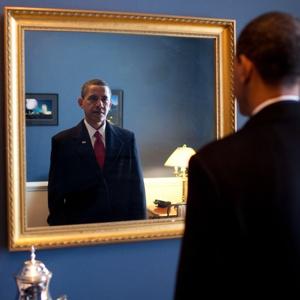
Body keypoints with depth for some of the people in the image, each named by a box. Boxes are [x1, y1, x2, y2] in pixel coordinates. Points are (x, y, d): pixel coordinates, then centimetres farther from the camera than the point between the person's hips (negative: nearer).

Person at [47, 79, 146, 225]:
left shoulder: (127, 138, 1)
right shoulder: (63, 141, -4)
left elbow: (136, 186, 3)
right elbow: (56, 193, -2)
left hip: (121, 224, 2)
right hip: (80, 225, -2)